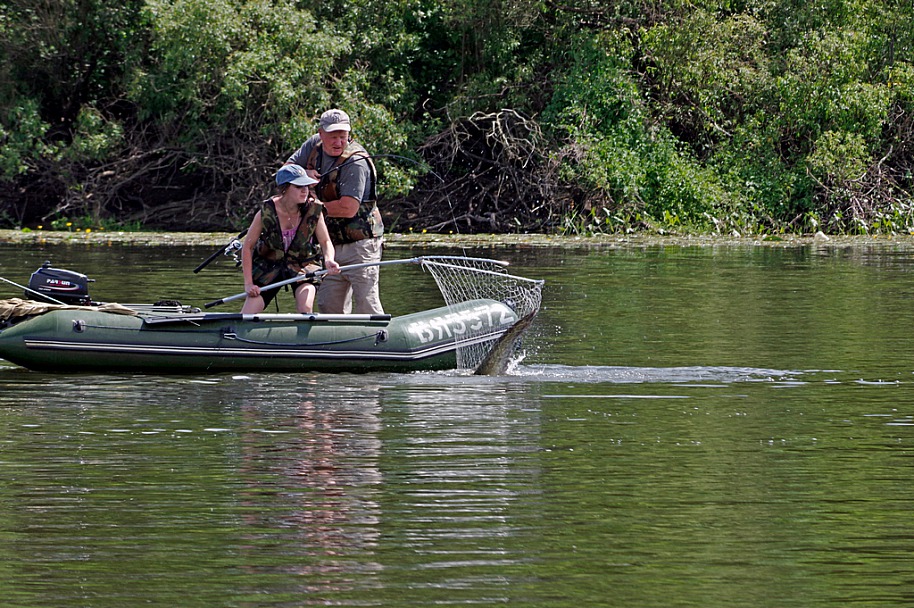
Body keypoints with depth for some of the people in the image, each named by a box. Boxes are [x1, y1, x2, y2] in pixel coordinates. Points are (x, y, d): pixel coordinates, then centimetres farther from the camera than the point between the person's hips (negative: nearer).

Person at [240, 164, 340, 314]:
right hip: (268, 266, 0)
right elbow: (247, 246, -10)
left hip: (303, 264, 0)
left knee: (305, 308, -28)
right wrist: (248, 283, -13)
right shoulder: (267, 212, -19)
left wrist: (329, 260, -32)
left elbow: (325, 242, -8)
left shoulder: (314, 210, -17)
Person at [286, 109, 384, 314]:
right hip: (332, 245, 8)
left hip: (360, 244, -8)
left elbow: (348, 209, -26)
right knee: (329, 306, 9)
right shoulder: (314, 145, 4)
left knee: (366, 305, -11)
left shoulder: (356, 162, -20)